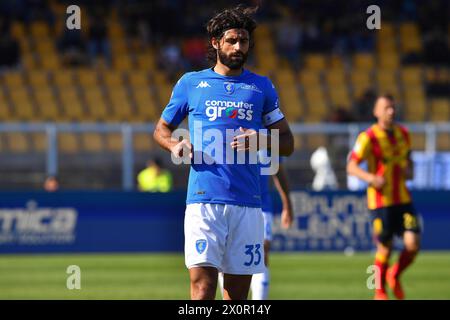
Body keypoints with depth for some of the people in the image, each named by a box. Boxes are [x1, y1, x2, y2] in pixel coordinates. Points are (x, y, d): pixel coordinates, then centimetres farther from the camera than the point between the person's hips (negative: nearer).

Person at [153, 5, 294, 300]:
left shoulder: (262, 87, 13)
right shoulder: (191, 83, 10)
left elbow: (288, 144, 15)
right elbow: (161, 129, 21)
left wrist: (261, 140, -6)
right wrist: (174, 145, -2)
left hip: (247, 203, 2)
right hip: (204, 201, -2)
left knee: (238, 293, 3)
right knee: (202, 287, -14)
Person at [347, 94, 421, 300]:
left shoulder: (403, 134, 8)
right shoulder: (368, 137, -10)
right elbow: (351, 167, -10)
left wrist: (409, 171, 1)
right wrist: (370, 178, -28)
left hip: (403, 199, 5)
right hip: (381, 200, -5)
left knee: (413, 243, -9)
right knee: (385, 249, -1)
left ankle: (395, 276, 19)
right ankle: (380, 291, 22)